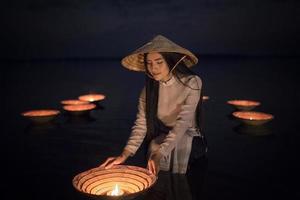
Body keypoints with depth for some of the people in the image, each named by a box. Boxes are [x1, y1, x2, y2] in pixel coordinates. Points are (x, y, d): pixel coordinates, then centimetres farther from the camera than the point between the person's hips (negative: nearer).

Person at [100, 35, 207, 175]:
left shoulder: (191, 83, -16)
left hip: (188, 138, -2)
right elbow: (141, 123, -11)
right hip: (160, 138, 2)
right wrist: (125, 155, -25)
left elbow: (183, 122, -24)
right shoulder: (149, 87, -5)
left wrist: (159, 154, -36)